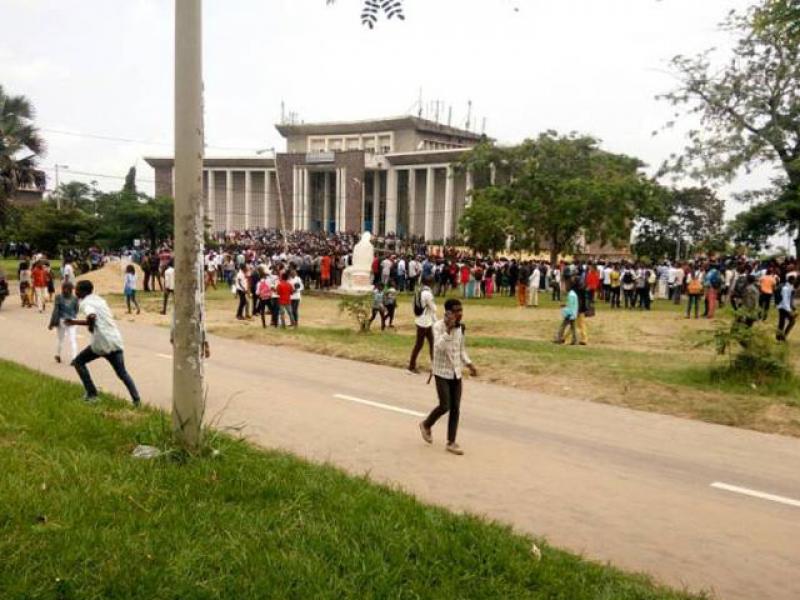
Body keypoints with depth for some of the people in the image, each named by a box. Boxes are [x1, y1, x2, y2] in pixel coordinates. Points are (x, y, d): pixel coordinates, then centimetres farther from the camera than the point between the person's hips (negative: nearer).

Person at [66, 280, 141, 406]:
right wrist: (74, 322, 35)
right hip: (115, 341, 6)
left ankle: (91, 394, 15)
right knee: (122, 373, 13)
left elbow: (92, 316, -27)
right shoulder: (98, 299, 20)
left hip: (101, 343, -6)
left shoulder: (85, 303, -4)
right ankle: (136, 399, 1)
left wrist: (90, 327, -7)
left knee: (79, 362, 17)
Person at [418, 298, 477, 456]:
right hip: (442, 372, -6)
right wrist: (448, 329, -34)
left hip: (456, 373, 6)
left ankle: (451, 443, 14)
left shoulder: (461, 328, 4)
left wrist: (469, 364, 3)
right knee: (445, 406, -7)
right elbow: (439, 347, -29)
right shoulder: (438, 326, -15)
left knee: (455, 408, 5)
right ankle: (426, 425, 22)